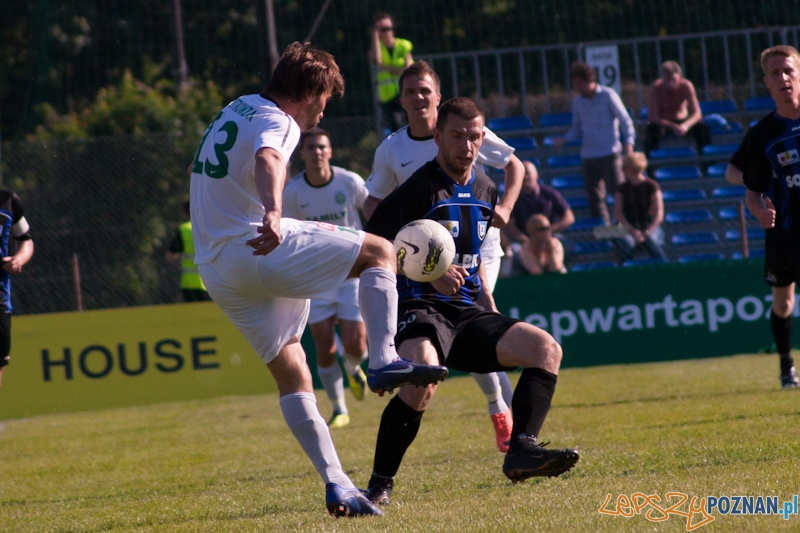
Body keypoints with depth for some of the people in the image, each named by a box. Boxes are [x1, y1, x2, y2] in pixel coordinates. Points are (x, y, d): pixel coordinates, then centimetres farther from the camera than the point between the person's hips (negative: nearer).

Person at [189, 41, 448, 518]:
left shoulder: (239, 108, 21)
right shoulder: (276, 122, -8)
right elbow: (268, 161, -33)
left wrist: (305, 230, 44)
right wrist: (273, 214, -54)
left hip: (217, 271, 9)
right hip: (261, 249, -9)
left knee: (291, 372, 9)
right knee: (380, 253, -2)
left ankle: (336, 485, 3)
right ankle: (384, 362, -16)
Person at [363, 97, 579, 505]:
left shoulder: (484, 191, 16)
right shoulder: (417, 191, -8)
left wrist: (491, 312, 19)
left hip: (469, 314, 7)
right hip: (421, 311, -7)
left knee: (545, 348, -12)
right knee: (422, 380, -36)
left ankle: (521, 451, -23)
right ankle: (379, 486, -22)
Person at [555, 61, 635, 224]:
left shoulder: (608, 95, -4)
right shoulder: (578, 102, 11)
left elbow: (625, 120, -3)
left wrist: (628, 141, -18)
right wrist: (565, 138, -3)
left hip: (609, 154, -5)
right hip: (588, 155, 5)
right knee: (594, 197, 4)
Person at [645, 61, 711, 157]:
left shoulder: (686, 86, -18)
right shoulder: (657, 87, -22)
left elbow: (697, 113, -20)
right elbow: (652, 116, -25)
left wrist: (685, 125, -42)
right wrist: (673, 127, -38)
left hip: (682, 121, 2)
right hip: (663, 122, -2)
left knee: (702, 127, -27)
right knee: (652, 129, -37)